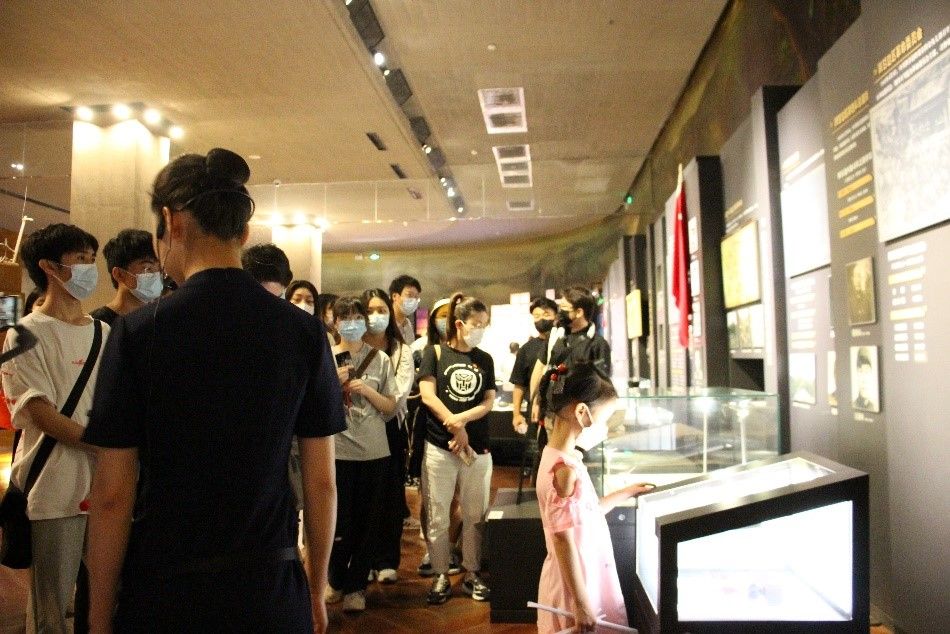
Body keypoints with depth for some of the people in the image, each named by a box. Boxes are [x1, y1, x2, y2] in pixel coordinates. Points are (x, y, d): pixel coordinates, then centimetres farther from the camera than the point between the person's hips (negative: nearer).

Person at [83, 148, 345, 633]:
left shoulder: (138, 330, -11)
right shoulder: (304, 331, -5)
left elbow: (113, 494, -9)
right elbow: (321, 482, -1)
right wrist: (317, 591, 11)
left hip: (165, 591, -2)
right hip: (271, 590, 2)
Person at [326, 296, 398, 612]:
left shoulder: (381, 359, 2)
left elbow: (391, 407, 4)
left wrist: (366, 389, -11)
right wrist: (335, 383, -13)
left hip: (374, 451, 1)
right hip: (337, 450, -1)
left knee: (368, 520, 7)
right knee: (338, 520, 7)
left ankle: (356, 585, 23)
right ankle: (336, 580, 29)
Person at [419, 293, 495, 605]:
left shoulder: (484, 359, 11)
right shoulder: (435, 352, 2)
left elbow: (488, 402, 5)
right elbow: (427, 395, -7)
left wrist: (459, 419, -11)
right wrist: (455, 426, -12)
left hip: (478, 447, 3)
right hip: (439, 446, -2)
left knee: (475, 516, 7)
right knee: (437, 517, 3)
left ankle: (472, 574, 20)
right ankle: (441, 576, 16)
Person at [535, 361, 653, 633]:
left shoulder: (560, 456, 3)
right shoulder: (565, 469, -25)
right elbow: (563, 540, -24)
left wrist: (626, 493, 20)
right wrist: (582, 605, -19)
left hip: (588, 577, 9)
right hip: (578, 586, -9)